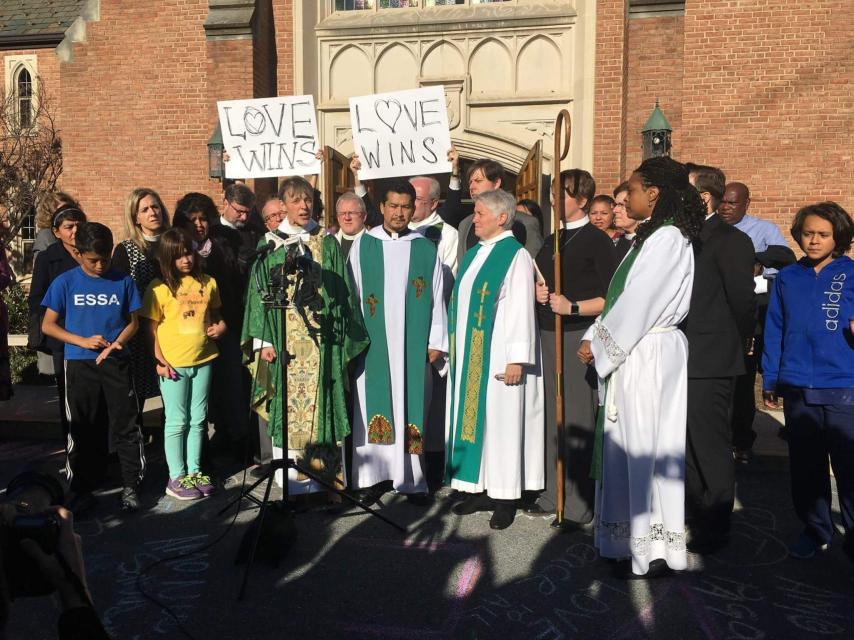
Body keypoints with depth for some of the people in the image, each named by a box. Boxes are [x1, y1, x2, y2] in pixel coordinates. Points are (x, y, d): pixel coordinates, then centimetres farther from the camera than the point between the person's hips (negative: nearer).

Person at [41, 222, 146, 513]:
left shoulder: (123, 282, 0)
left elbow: (132, 322, 6)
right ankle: (83, 489, 22)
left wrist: (115, 344, -12)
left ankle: (130, 486, 14)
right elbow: (48, 326, 1)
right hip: (80, 365, 0)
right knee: (83, 430, 10)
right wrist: (83, 341, -12)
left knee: (126, 426, 2)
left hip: (116, 363, 0)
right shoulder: (65, 283, -2)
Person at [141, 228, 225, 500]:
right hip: (172, 364, -4)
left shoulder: (207, 283, 5)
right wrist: (159, 360, -12)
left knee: (198, 419, 13)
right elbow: (151, 327, -5)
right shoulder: (159, 288, -7)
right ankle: (176, 478, 15)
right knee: (177, 421, 4)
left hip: (202, 361, 4)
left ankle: (194, 471, 26)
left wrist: (220, 326, -2)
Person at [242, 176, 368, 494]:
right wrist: (263, 340, -3)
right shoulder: (270, 245, 6)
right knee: (287, 404, -1)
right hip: (284, 339, 0)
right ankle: (292, 476, 8)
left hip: (321, 339, 1)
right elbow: (260, 292, 5)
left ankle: (318, 468, 12)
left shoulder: (327, 243, 8)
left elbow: (341, 291, 8)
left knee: (318, 403, 1)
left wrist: (342, 336, 2)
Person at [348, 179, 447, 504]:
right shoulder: (363, 245, 4)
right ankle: (374, 474, 11)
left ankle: (411, 477, 10)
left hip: (412, 343, 0)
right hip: (373, 342, 0)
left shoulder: (426, 249, 6)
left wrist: (436, 342, 0)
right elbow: (352, 295, 4)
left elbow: (436, 299, 6)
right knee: (374, 405, 3)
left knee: (410, 406, 3)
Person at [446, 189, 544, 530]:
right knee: (471, 416, 10)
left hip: (497, 355, -8)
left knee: (501, 420, -1)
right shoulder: (473, 254, 14)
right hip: (468, 354, 8)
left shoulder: (516, 256, -10)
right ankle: (480, 489, 20)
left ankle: (505, 497, 9)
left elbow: (520, 310, -15)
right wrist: (456, 348, 14)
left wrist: (516, 359, -19)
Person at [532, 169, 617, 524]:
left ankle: (579, 503, 7)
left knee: (579, 417, -4)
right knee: (552, 415, 12)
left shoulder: (597, 240, -5)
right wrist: (536, 292, 4)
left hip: (579, 337, -7)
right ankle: (553, 493, 23)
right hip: (548, 334, 7)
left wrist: (572, 307, -19)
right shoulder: (551, 240, 17)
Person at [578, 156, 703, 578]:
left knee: (644, 444, -2)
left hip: (648, 355, -9)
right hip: (632, 352, 9)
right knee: (629, 444, 13)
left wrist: (598, 344, -10)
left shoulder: (667, 239, -14)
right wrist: (596, 338, 4)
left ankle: (653, 549, 11)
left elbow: (637, 303, -18)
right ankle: (630, 537, 24)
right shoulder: (650, 237, 15)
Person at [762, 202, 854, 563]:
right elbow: (774, 331, 9)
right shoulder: (787, 278, 7)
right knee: (805, 468, 15)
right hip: (797, 390, 3)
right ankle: (815, 530, 32)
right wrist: (770, 381, 9)